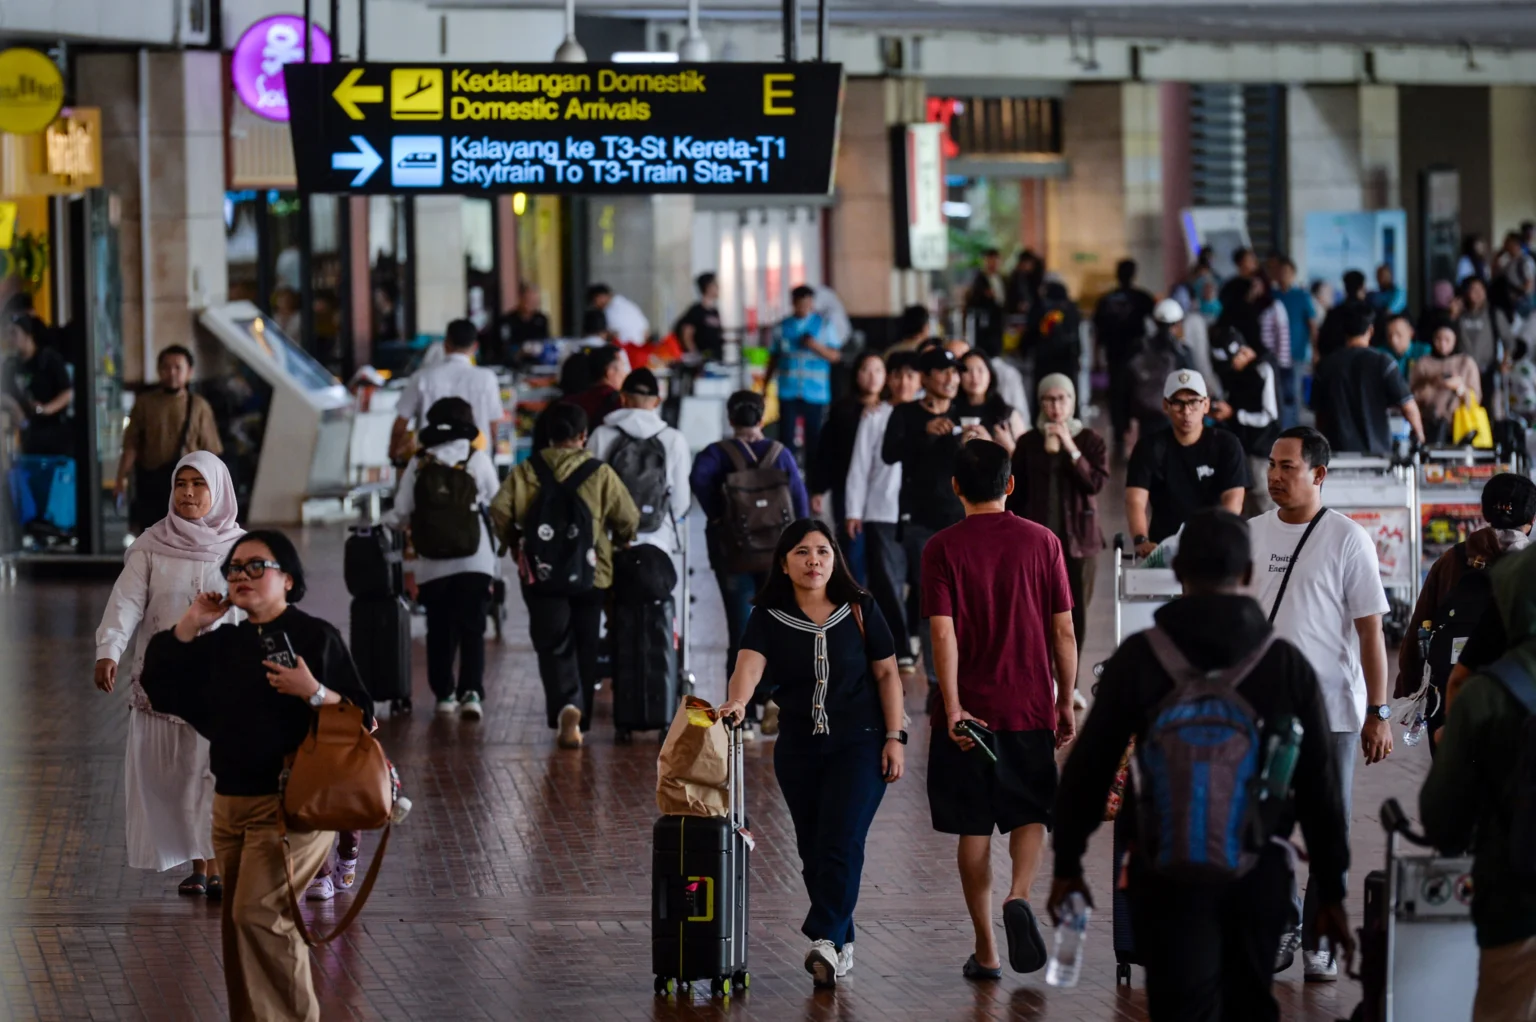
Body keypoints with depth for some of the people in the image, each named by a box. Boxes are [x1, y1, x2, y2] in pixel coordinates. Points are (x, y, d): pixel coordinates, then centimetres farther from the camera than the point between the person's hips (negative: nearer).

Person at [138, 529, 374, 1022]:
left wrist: (314, 693, -23)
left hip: (290, 802, -7)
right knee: (241, 921, 9)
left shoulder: (316, 637, -5)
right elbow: (157, 687, 8)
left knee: (258, 913, -15)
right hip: (230, 802, 7)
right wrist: (189, 625, 3)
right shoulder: (222, 643, 12)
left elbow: (361, 717, -8)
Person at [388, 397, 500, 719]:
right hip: (474, 559, -1)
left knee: (440, 630, 13)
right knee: (472, 629, 0)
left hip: (432, 563, 1)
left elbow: (400, 515, 0)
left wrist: (416, 523, 22)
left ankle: (444, 693, 17)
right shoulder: (478, 459, -3)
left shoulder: (418, 464, -1)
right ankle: (471, 692, -14)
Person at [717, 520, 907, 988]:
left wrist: (895, 737, -4)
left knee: (841, 843, -14)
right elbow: (749, 666, -17)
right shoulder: (770, 618, -1)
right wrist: (736, 703, -39)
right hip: (799, 750, 3)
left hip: (859, 744, -3)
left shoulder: (861, 610, -2)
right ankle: (842, 945, 17)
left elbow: (887, 674, 2)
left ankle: (824, 940, -21)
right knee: (813, 850, 7)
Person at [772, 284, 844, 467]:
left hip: (815, 392, -1)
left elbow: (835, 356, 1)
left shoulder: (823, 325, 3)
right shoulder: (783, 327, 7)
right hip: (789, 391, 1)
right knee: (787, 435, -4)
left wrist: (817, 347, -17)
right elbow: (775, 358, 14)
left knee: (814, 436, 2)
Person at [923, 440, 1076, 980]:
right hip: (1031, 706, 1)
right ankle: (1019, 896, -17)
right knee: (1030, 814, 12)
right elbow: (1064, 633, 1)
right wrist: (1066, 703, 9)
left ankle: (985, 951, 9)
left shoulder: (943, 548, -4)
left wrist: (953, 708, -15)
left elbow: (944, 634, -13)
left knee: (974, 828, 7)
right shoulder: (1041, 541, 0)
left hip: (970, 708, -1)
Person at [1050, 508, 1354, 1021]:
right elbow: (1319, 785, 2)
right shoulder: (1287, 663, 0)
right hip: (1261, 871, 2)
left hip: (1170, 869, -2)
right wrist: (1332, 891, 9)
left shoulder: (1140, 656, -4)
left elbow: (1089, 764, -1)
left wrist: (1067, 863, 10)